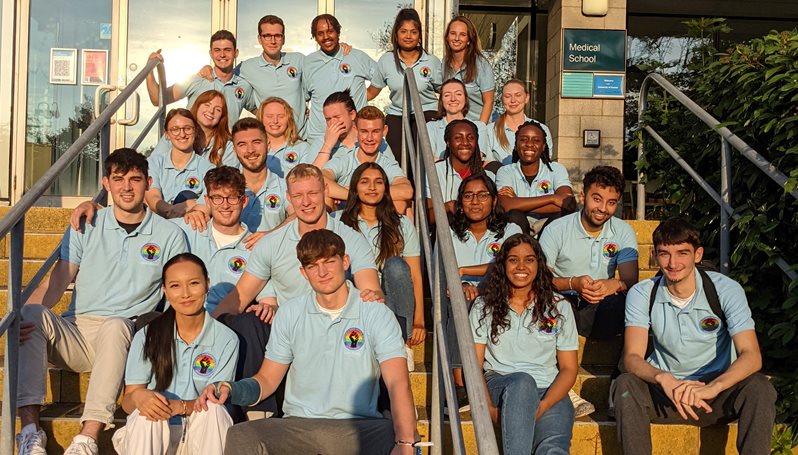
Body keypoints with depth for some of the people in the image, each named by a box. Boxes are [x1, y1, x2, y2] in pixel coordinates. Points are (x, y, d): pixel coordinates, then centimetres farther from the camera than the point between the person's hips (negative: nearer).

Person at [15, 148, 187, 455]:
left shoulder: (169, 236, 7)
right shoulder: (86, 227, 12)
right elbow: (57, 281, 2)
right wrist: (20, 315, -18)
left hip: (123, 337, -2)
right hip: (75, 333, 3)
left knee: (114, 325, -36)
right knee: (33, 314, -27)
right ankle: (30, 428, -30)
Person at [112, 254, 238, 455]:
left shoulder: (226, 339, -5)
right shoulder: (146, 336, -1)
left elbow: (215, 402, -8)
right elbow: (127, 403, -2)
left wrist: (180, 406, -29)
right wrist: (138, 397, -28)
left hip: (203, 432, 0)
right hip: (151, 432, 1)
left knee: (212, 411, -31)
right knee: (145, 410, -31)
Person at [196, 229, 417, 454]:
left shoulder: (377, 315, -1)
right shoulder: (289, 314, 9)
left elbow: (398, 383, -12)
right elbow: (267, 379, 13)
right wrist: (229, 390, -9)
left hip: (360, 428, -1)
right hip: (298, 426, 2)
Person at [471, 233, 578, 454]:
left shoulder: (559, 307, 10)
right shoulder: (484, 306, 9)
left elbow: (569, 368, 7)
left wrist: (542, 406, -12)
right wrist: (489, 408, -14)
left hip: (549, 393, 0)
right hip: (500, 386, 0)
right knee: (522, 381, -38)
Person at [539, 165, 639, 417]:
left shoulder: (623, 232, 4)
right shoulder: (557, 229, -4)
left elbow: (631, 281, -4)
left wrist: (615, 285, -29)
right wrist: (573, 283, -29)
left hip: (602, 311, 2)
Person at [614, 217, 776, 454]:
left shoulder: (727, 290, -10)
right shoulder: (642, 294, -6)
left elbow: (751, 355, -20)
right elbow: (632, 357, -15)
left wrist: (713, 387, -40)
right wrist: (663, 378, -38)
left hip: (718, 392, 0)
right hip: (666, 392, 1)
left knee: (759, 387, -30)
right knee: (626, 384, -29)